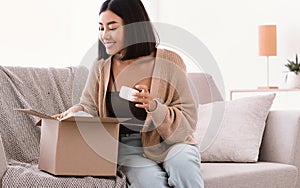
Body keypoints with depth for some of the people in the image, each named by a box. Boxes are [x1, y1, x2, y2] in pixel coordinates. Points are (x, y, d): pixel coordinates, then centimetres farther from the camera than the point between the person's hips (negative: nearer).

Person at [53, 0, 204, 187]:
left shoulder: (168, 61, -7)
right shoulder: (101, 68, 5)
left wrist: (154, 107, -26)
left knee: (184, 166, -34)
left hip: (170, 143, -1)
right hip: (126, 148, 1)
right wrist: (76, 110, -13)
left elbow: (187, 121, -7)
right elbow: (89, 107, 10)